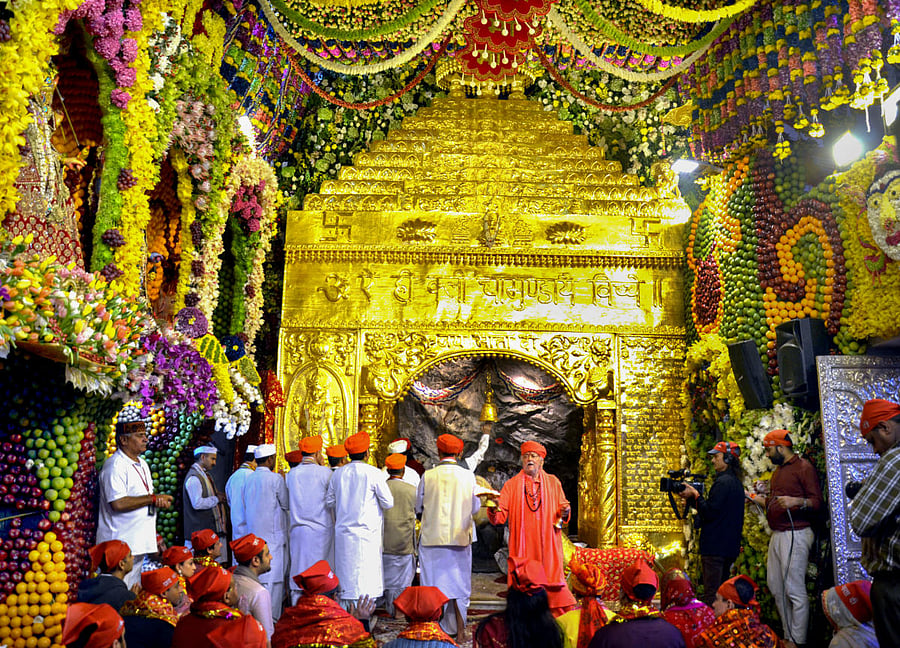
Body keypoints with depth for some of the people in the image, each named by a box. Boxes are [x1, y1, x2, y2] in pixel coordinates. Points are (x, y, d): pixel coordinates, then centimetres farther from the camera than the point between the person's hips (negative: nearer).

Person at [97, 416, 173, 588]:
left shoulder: (142, 464, 15)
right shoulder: (115, 465, -14)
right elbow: (118, 503, -24)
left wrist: (160, 501, -1)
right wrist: (153, 499, -15)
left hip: (139, 544, 9)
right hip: (120, 545, -9)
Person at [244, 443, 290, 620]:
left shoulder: (249, 479, 7)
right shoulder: (276, 479, -13)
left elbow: (246, 506, 15)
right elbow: (287, 504, -5)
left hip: (253, 531, 7)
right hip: (272, 534, -7)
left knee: (258, 575, 13)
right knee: (273, 577, -2)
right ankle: (271, 617, -1)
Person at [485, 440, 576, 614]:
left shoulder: (553, 482, 12)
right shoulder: (511, 485, 8)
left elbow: (562, 510, 14)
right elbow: (500, 517, 1)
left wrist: (564, 511, -9)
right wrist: (494, 505, -20)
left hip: (548, 546, 1)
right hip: (523, 547, -1)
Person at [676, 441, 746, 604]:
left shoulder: (723, 482, -16)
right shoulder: (735, 481, 16)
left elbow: (709, 512, -20)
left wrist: (694, 495, -10)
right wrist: (691, 497, 9)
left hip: (716, 546, -10)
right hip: (730, 547, 10)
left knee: (712, 595, -7)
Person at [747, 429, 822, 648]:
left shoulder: (803, 467, -6)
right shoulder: (778, 471, 21)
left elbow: (817, 502, -14)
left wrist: (797, 501, -30)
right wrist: (754, 497, 23)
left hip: (795, 534, -9)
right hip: (777, 535, 9)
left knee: (795, 589, -8)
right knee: (775, 586, 10)